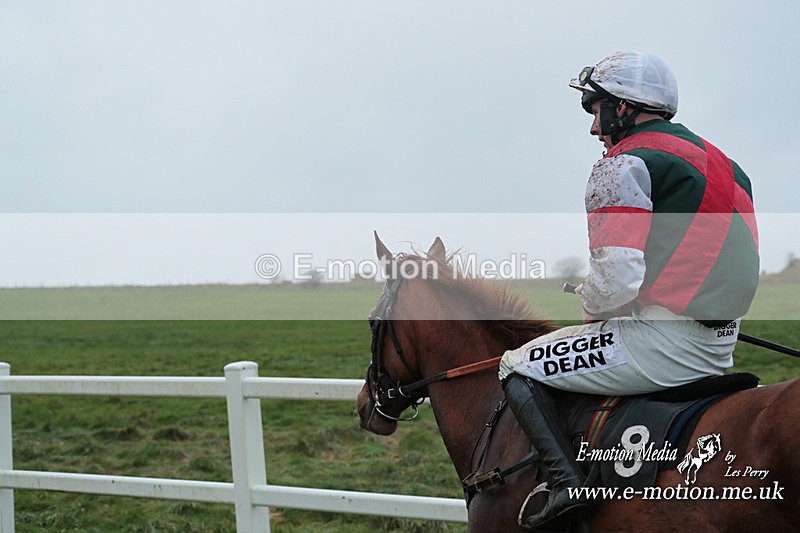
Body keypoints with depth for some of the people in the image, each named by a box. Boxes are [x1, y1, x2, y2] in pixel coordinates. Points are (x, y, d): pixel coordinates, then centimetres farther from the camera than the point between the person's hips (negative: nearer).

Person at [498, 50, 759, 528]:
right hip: (721, 344, 9)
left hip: (662, 342, -9)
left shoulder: (625, 166, -10)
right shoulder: (722, 164, 18)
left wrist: (591, 310, 1)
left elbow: (617, 278, -21)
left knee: (519, 368, 3)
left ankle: (567, 481, -14)